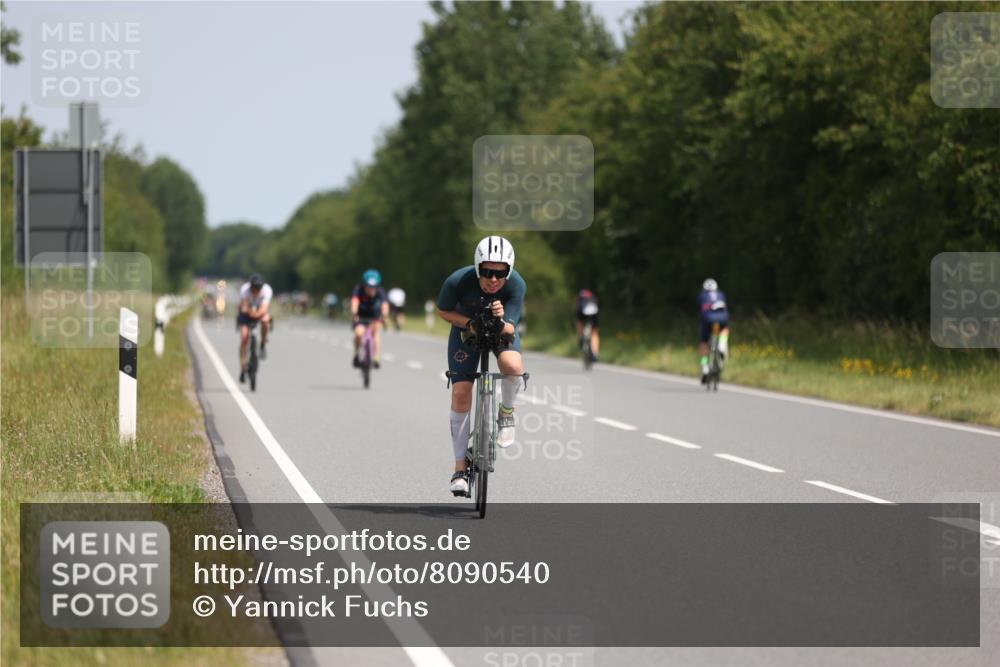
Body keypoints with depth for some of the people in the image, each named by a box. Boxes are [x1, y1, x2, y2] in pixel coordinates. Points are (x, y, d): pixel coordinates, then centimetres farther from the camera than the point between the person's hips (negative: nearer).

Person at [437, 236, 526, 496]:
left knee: (513, 366, -33)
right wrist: (470, 323, -27)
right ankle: (460, 469, 1)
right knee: (461, 394, -10)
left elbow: (510, 329, -26)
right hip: (466, 327, 0)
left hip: (501, 328, 0)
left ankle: (506, 412, -1)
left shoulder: (516, 285, -30)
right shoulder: (458, 281, -31)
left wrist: (501, 321, -48)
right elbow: (443, 311, -12)